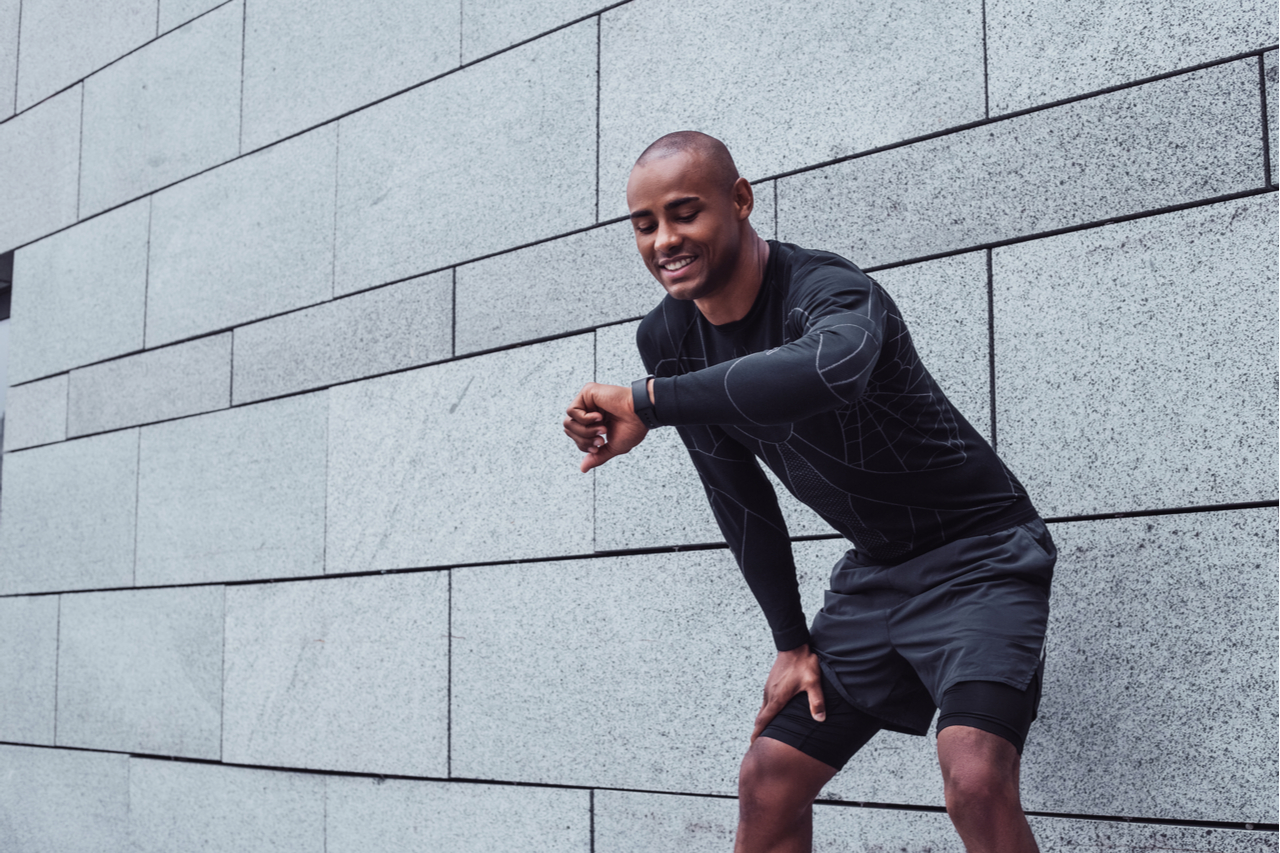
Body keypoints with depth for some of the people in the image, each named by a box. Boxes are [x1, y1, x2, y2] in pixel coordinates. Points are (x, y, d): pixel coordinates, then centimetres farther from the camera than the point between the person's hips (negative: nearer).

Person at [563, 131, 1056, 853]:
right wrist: (792, 641, 7)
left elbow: (829, 369, -54)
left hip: (977, 554, -7)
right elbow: (739, 495, 7)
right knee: (768, 781, 8)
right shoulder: (668, 340, -3)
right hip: (872, 572, 7)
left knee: (975, 780, -27)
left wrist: (646, 403, -46)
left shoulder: (828, 293, -26)